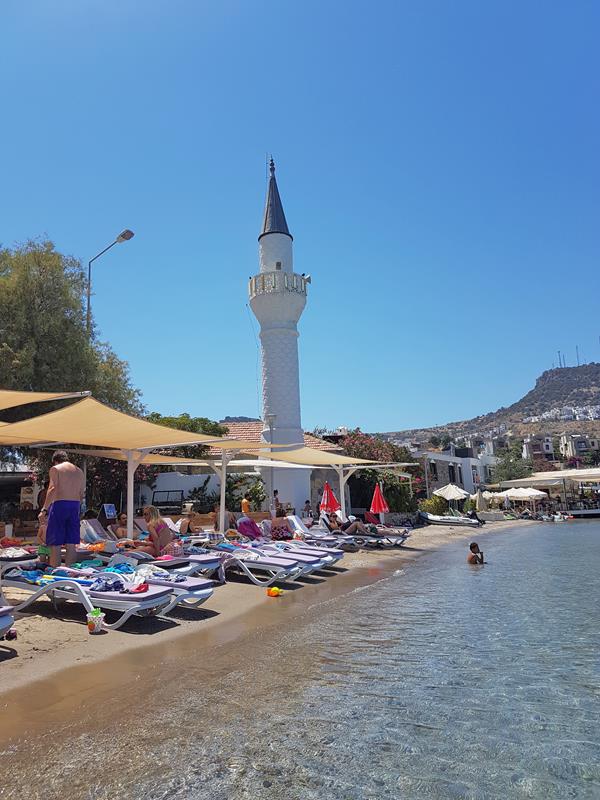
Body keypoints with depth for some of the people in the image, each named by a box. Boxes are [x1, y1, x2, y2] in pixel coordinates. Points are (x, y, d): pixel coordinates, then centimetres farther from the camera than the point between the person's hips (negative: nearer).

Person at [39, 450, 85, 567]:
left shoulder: (55, 469, 1)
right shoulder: (79, 471, 17)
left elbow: (53, 489, -13)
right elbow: (82, 494, 14)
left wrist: (44, 509, -14)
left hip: (59, 504, -5)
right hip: (75, 506, 5)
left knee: (55, 544, -1)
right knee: (71, 544, 7)